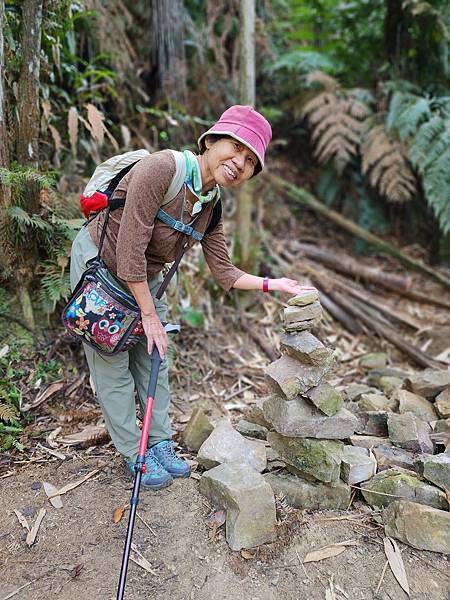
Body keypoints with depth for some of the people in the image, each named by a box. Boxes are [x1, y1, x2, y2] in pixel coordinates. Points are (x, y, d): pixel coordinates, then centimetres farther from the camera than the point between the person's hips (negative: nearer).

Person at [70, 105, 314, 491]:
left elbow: (224, 272, -1)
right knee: (113, 366, 2)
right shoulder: (160, 169, -30)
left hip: (145, 275, 7)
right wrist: (149, 315, -22)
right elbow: (129, 250, -30)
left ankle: (160, 443, 28)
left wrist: (272, 284, -11)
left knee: (153, 359, 12)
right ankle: (134, 454, 19)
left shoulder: (211, 204, -7)